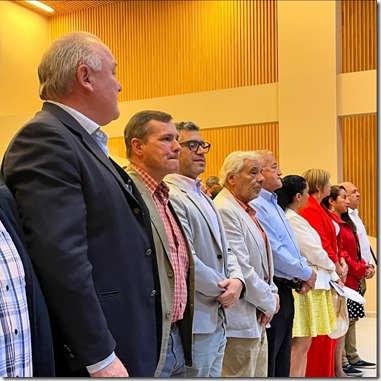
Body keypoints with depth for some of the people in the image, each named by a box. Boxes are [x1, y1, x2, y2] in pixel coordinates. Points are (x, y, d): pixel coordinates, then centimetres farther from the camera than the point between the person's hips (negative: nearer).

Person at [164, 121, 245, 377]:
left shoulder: (203, 197, 15)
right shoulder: (170, 196, -17)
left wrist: (237, 279, -4)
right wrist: (224, 290, -9)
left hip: (218, 318, 9)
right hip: (195, 321, -9)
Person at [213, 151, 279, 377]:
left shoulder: (247, 210, 13)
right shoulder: (224, 211, -18)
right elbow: (241, 268, -22)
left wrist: (272, 293, 2)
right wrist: (269, 303, -10)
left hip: (258, 318, 10)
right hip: (240, 319, -10)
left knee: (259, 373, 17)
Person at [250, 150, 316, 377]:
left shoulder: (274, 204, 14)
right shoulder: (256, 206, -17)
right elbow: (274, 252, -20)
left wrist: (303, 270, 0)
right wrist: (306, 273, -8)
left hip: (286, 288, 10)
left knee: (282, 356, 17)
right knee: (268, 360, 0)